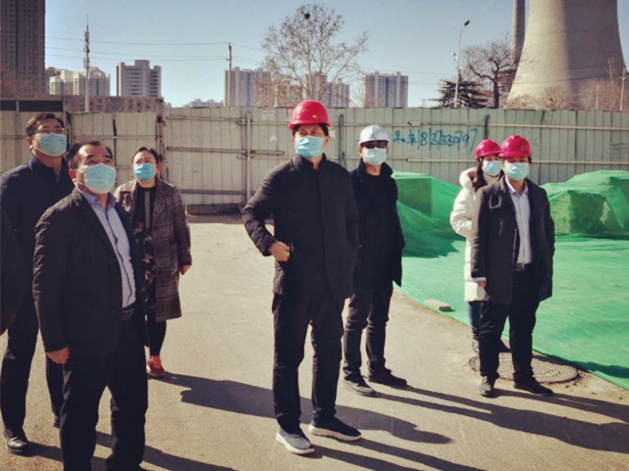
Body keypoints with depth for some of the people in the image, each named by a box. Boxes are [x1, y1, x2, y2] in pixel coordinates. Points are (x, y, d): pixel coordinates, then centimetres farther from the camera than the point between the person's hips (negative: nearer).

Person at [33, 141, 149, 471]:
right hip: (88, 335, -7)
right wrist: (55, 341, -14)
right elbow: (45, 285, -14)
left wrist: (138, 315, 14)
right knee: (80, 414, 8)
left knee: (133, 403, 18)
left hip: (128, 329, 8)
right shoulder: (60, 218, -11)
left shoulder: (119, 212, 13)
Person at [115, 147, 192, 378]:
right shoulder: (123, 193, 1)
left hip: (163, 265, 0)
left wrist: (184, 258, 3)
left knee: (158, 313, 8)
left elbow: (181, 228, 4)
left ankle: (154, 358, 24)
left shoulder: (170, 193, 2)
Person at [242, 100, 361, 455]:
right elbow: (251, 213, 0)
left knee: (330, 352, 15)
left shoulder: (340, 177, 8)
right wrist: (268, 243, -17)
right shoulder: (281, 177, -4)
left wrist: (349, 260, 9)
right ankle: (288, 425, 19)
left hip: (332, 281, 5)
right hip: (294, 281, -5)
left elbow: (351, 222, 17)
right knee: (289, 355, 5)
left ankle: (324, 417, 32)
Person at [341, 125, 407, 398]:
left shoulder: (388, 183, 13)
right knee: (357, 319, 0)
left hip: (385, 264, 7)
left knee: (379, 319, 15)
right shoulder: (351, 181, -8)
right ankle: (351, 374, 9)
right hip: (361, 263, -7)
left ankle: (377, 369, 27)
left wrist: (397, 251, 11)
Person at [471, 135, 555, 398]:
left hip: (530, 275, 4)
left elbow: (548, 230, 17)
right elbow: (478, 235, -5)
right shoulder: (489, 194, -3)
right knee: (491, 328, 5)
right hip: (500, 275, -4)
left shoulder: (539, 195, 10)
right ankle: (487, 377, 19)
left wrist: (546, 264, 8)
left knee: (524, 328, 14)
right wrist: (479, 272, -8)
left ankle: (523, 376, 26)